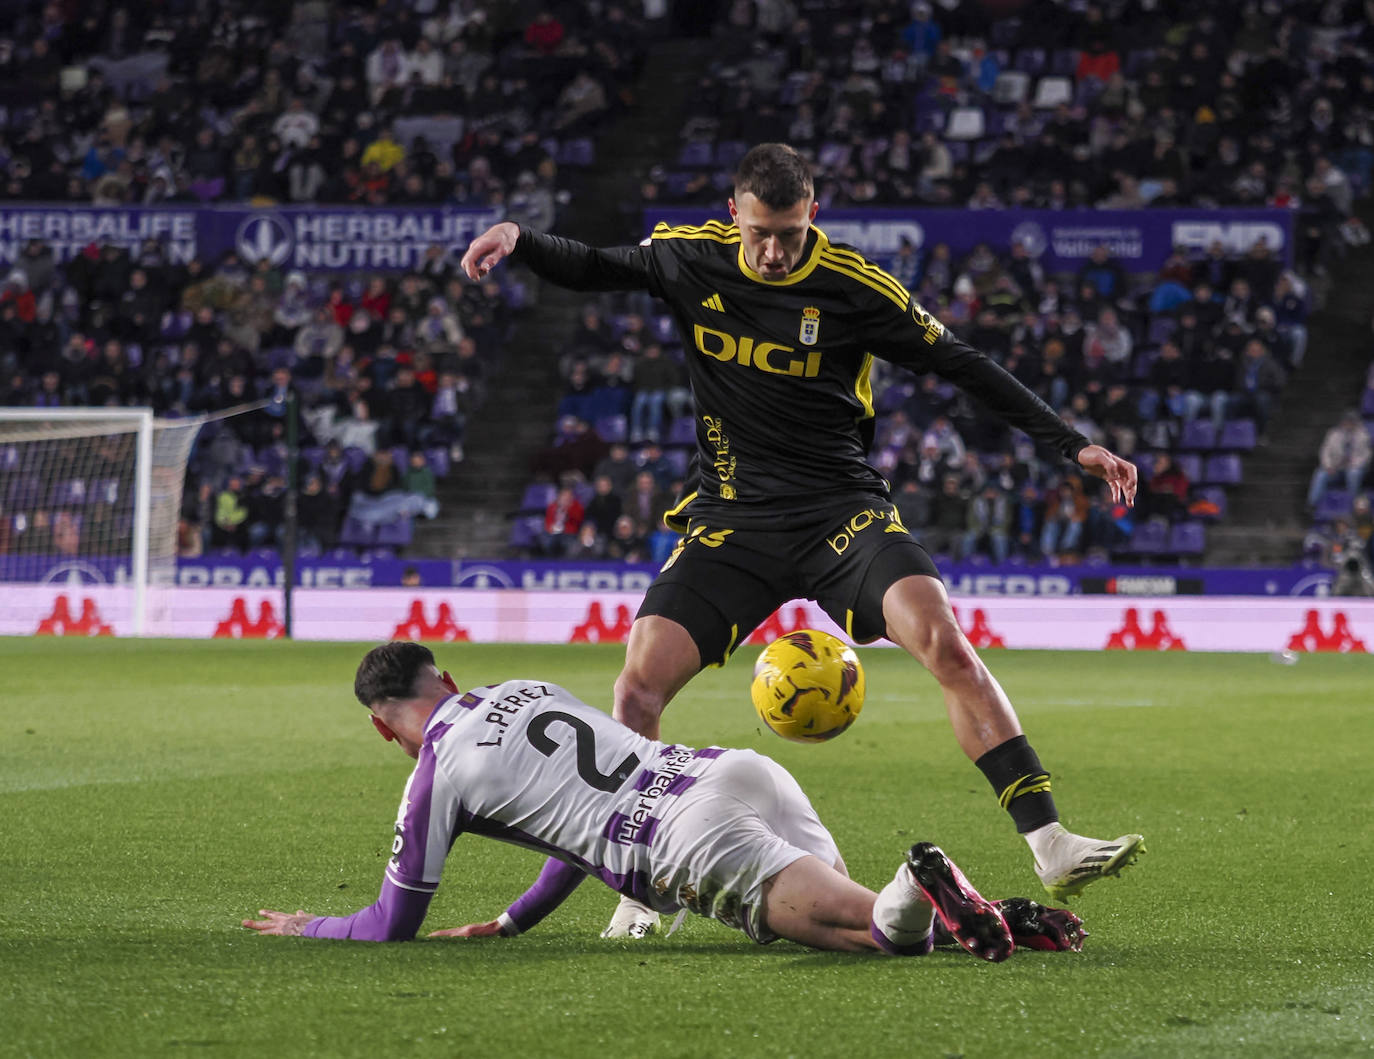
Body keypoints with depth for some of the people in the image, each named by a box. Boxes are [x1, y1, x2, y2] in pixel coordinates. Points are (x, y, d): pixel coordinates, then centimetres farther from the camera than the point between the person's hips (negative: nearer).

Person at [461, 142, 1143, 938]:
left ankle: (1050, 847, -24)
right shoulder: (693, 256, 0)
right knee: (640, 684, -12)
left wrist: (1074, 445, -5)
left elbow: (963, 366, -2)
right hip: (732, 519, 2)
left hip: (843, 510, -2)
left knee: (945, 641, -25)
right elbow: (593, 269, 17)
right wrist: (518, 238, -2)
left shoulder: (855, 287, -9)